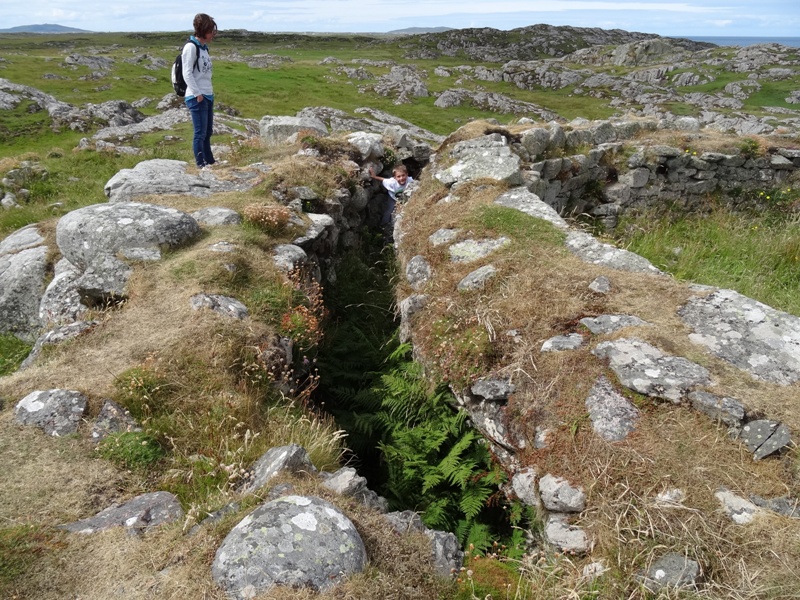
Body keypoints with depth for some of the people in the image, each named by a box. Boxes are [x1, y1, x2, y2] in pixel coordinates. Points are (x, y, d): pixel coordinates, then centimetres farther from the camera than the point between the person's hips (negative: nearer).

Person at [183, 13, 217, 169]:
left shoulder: (204, 47, 14)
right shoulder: (191, 47, -12)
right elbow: (187, 74, -16)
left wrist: (209, 92, 12)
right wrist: (197, 94, -17)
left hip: (208, 95, 9)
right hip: (196, 97, -9)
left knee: (208, 131, 14)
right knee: (200, 133, -5)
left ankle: (210, 161, 23)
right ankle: (201, 164, 1)